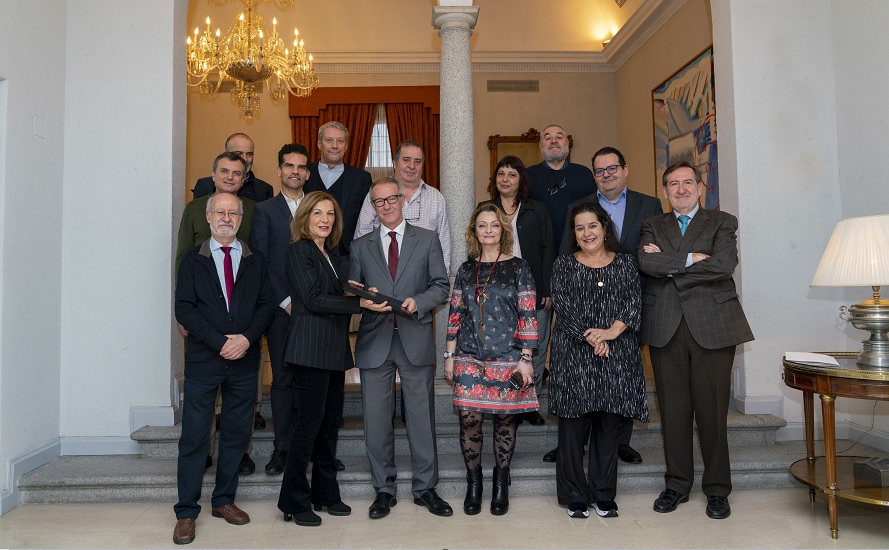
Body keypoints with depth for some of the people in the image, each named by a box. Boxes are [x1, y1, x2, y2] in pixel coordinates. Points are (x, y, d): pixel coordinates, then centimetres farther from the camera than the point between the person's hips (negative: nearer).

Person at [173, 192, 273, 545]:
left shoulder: (255, 262, 10)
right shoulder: (192, 260, 5)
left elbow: (265, 306, 4)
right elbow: (184, 309, -4)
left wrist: (247, 338, -13)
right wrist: (220, 342, -13)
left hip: (245, 360, 2)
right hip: (203, 360, -2)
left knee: (237, 433, 9)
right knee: (194, 437, 1)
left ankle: (224, 500, 23)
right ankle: (186, 512, 11)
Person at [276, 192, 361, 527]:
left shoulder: (328, 254, 19)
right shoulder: (299, 250, -5)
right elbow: (313, 300, -15)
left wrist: (358, 294, 1)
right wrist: (361, 303, -17)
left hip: (333, 349, 8)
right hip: (311, 348, -8)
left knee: (330, 421, 11)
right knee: (310, 421, -4)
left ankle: (325, 493, 23)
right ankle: (294, 502, 8)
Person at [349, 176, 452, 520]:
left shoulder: (427, 240, 8)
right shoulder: (360, 246, 12)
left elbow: (441, 286, 3)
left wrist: (418, 302, -14)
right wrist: (363, 301, -13)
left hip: (415, 339, -1)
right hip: (375, 340, 1)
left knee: (422, 416, 5)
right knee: (377, 420, 6)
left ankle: (425, 488, 19)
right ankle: (384, 490, 21)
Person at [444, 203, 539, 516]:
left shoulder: (518, 267, 1)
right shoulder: (466, 270, 9)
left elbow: (528, 316, -2)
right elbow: (455, 315, 11)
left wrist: (525, 359, -6)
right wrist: (450, 356, 8)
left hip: (508, 358, -2)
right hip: (469, 358, 2)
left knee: (505, 419, 4)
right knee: (469, 419, -2)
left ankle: (501, 484, 21)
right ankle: (473, 484, 16)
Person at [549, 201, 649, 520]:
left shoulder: (625, 264, 11)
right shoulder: (563, 265, 7)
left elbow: (634, 303, 0)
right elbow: (563, 305, -4)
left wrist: (610, 332, -15)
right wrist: (590, 338, -15)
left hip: (617, 354, 2)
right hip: (573, 354, -1)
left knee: (609, 425, 6)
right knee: (573, 424, 0)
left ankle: (604, 495, 18)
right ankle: (575, 496, 12)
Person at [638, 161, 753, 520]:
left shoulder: (722, 223, 9)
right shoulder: (653, 226, 15)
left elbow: (724, 264, -10)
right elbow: (645, 262, -5)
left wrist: (669, 264, -7)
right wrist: (691, 259, -10)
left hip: (712, 325, -1)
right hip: (665, 326, 2)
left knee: (712, 409, 2)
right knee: (673, 409, 6)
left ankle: (717, 489, 17)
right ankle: (677, 484, 20)